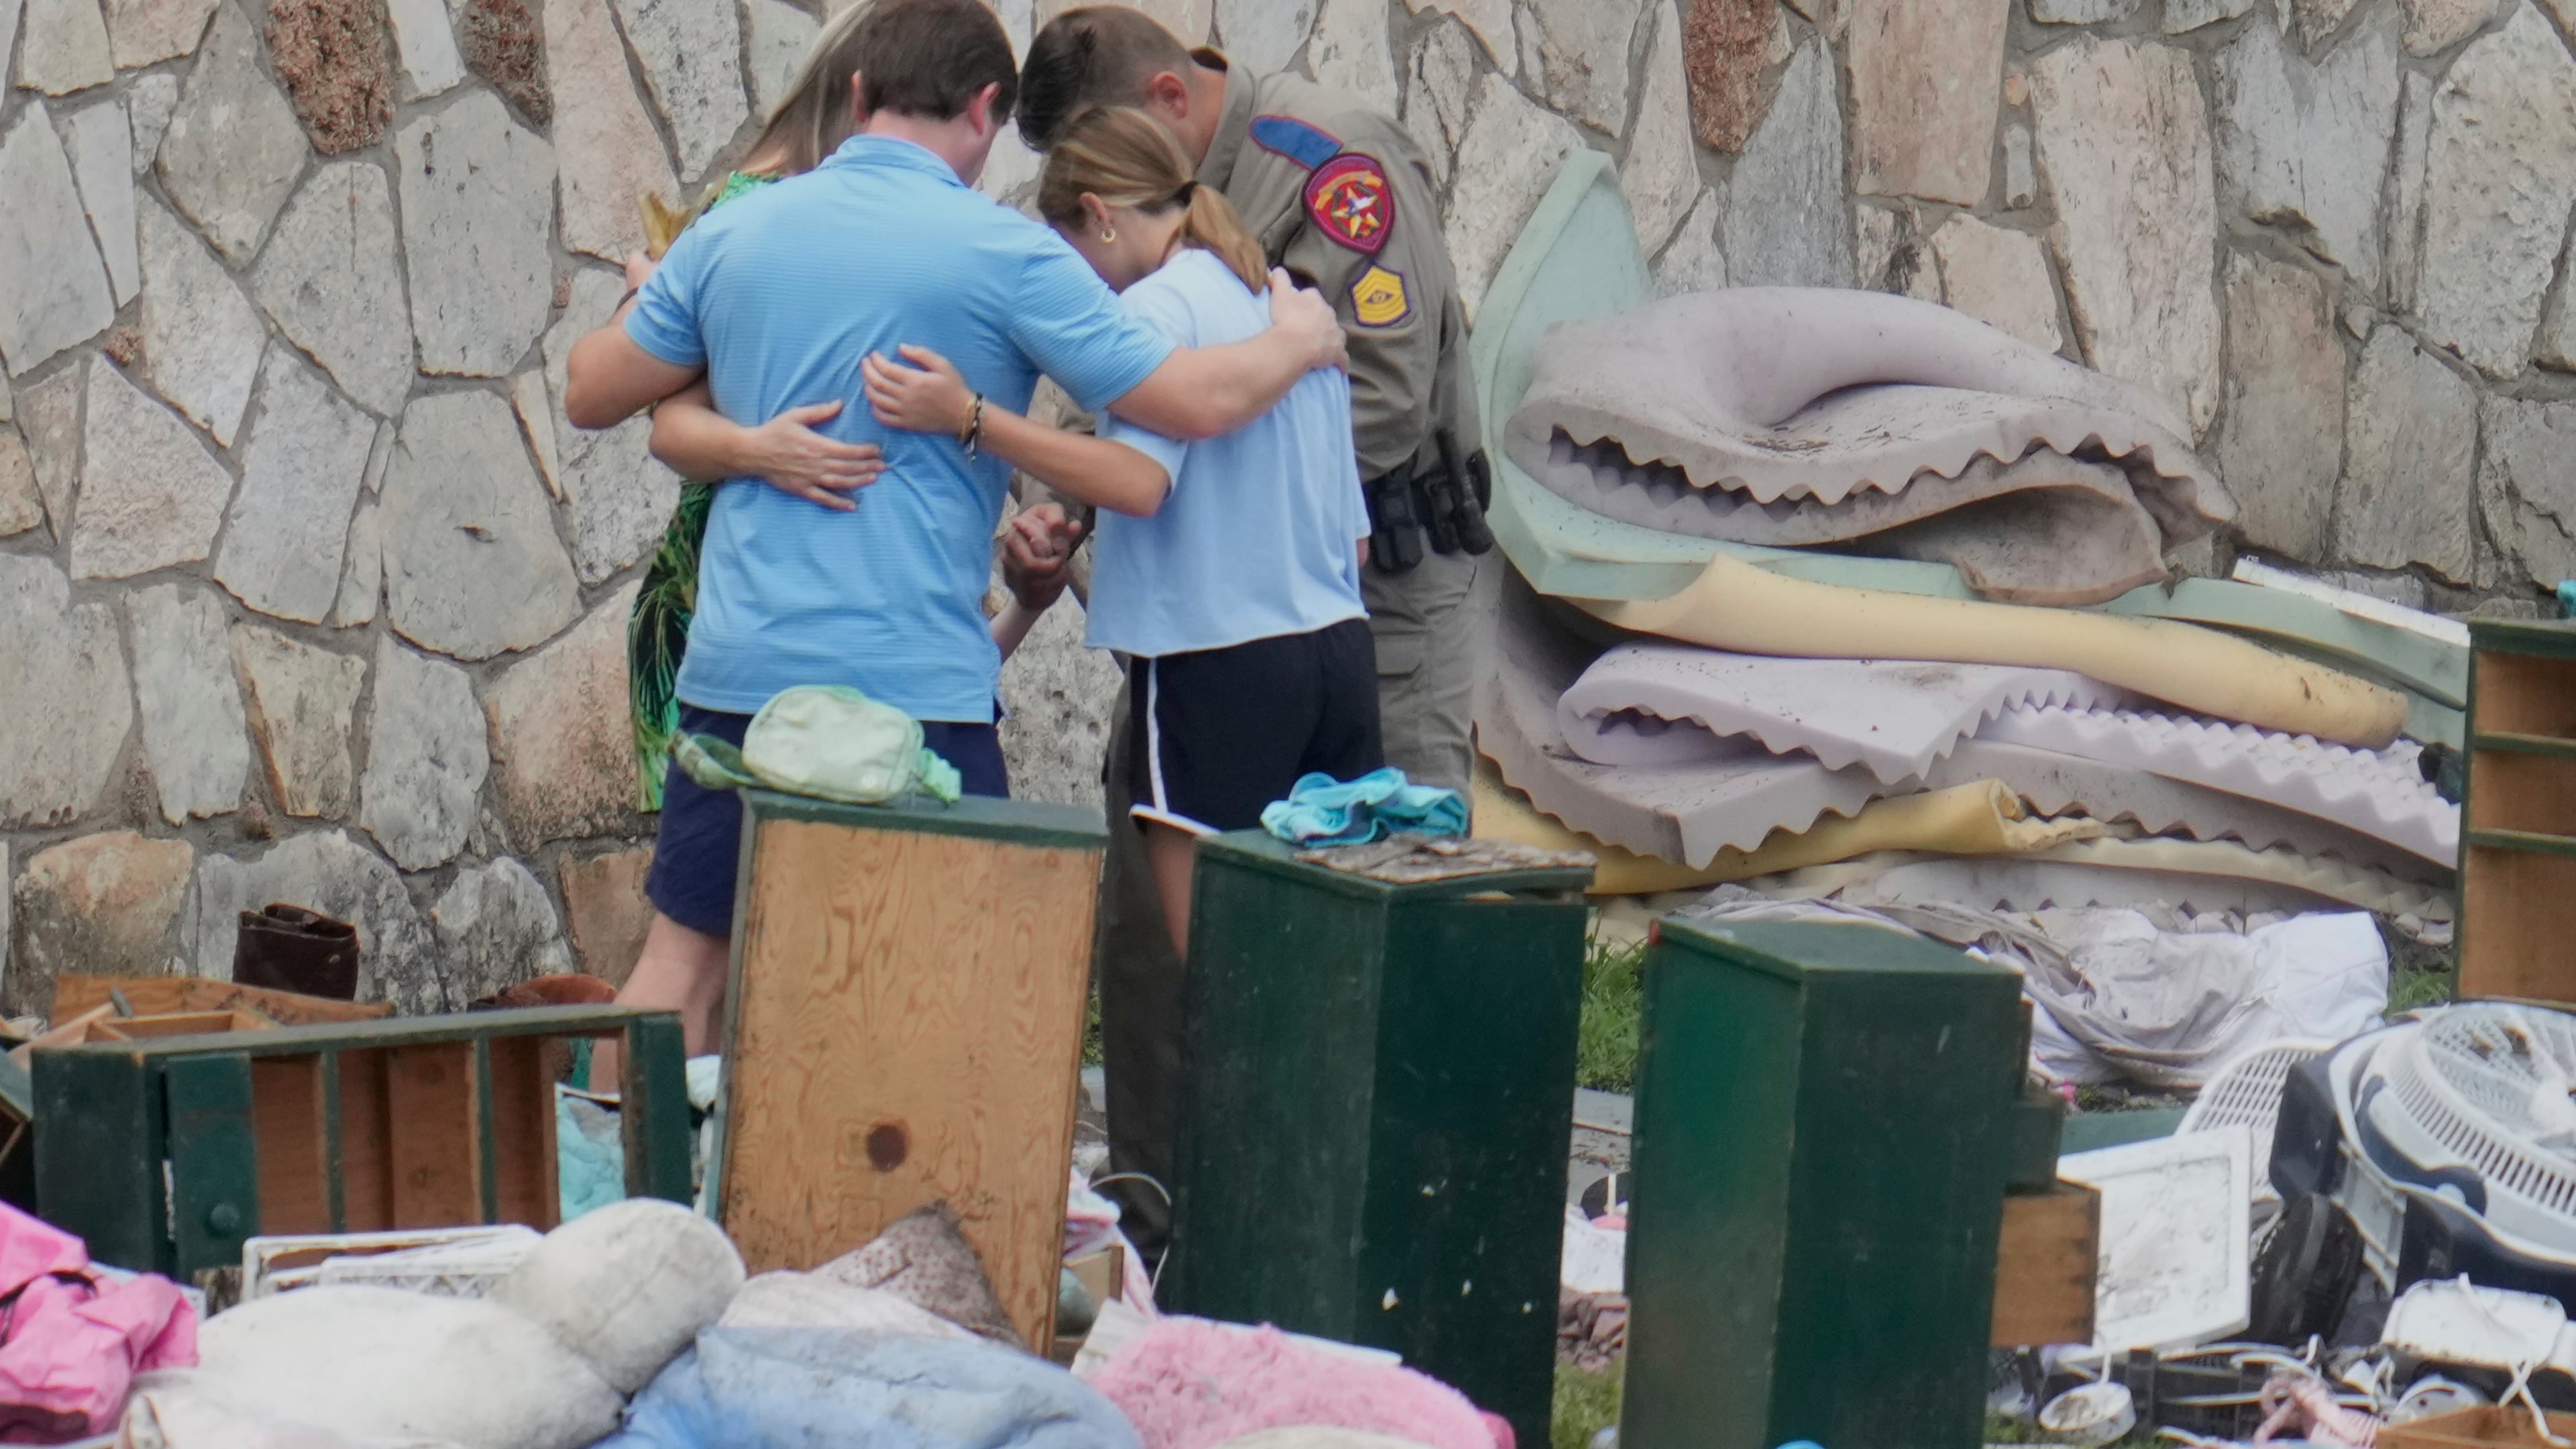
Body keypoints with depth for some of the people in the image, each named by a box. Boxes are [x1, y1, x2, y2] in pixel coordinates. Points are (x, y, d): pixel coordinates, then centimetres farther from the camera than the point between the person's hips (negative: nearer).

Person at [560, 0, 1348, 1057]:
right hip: (916, 680, -4)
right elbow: (1195, 403, -7)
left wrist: (648, 298, 34)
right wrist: (1300, 342, 13)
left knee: (685, 954, 10)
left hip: (738, 668, 4)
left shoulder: (732, 234, 6)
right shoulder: (1006, 255, -6)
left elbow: (592, 395, 14)